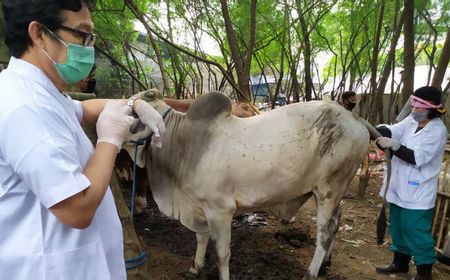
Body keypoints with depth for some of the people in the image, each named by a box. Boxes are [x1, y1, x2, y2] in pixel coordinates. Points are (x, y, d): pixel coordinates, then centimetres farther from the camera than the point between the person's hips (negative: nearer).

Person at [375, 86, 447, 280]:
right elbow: (392, 130, -9)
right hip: (400, 188, 7)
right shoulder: (411, 121, 4)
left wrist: (393, 145, -33)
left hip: (418, 193, -7)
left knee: (416, 232, 2)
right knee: (398, 228, 18)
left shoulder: (437, 131, -15)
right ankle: (400, 263, 35)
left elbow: (417, 157, -23)